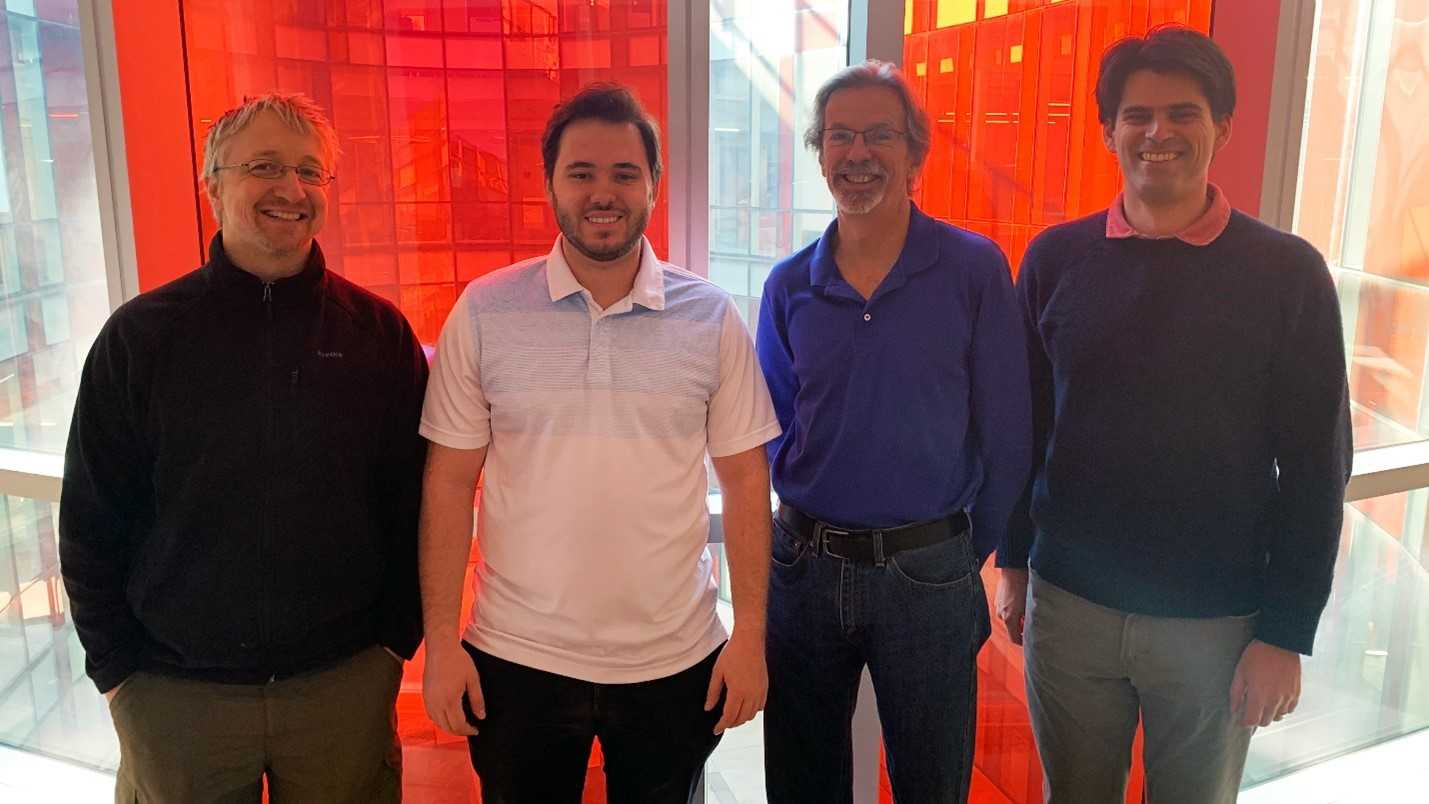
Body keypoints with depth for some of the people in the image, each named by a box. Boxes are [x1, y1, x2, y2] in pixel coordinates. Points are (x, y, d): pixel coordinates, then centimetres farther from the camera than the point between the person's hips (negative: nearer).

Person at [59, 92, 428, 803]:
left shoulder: (378, 332, -2)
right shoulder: (140, 336, -3)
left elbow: (412, 498, 2)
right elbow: (90, 522, 1)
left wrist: (398, 636, 0)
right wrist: (115, 665, 0)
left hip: (346, 683, 1)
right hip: (173, 693, 0)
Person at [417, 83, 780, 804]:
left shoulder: (711, 317, -3)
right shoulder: (485, 311, -5)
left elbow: (745, 479, 0)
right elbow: (450, 481, -2)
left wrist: (750, 635, -2)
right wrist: (441, 640, -3)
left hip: (675, 663, 1)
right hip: (516, 660, 0)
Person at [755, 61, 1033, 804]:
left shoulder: (975, 270, -8)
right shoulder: (789, 286, 1)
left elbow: (1004, 433, -5)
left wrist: (972, 552, 0)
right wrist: (808, 528, 4)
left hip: (928, 572, -2)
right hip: (804, 564, 3)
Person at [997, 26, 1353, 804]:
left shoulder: (1286, 271, -6)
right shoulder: (1056, 259, -1)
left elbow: (1315, 468, -6)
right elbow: (1024, 423, 5)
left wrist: (1286, 632, -7)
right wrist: (1013, 563, 7)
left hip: (1216, 621, -1)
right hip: (1068, 603, 2)